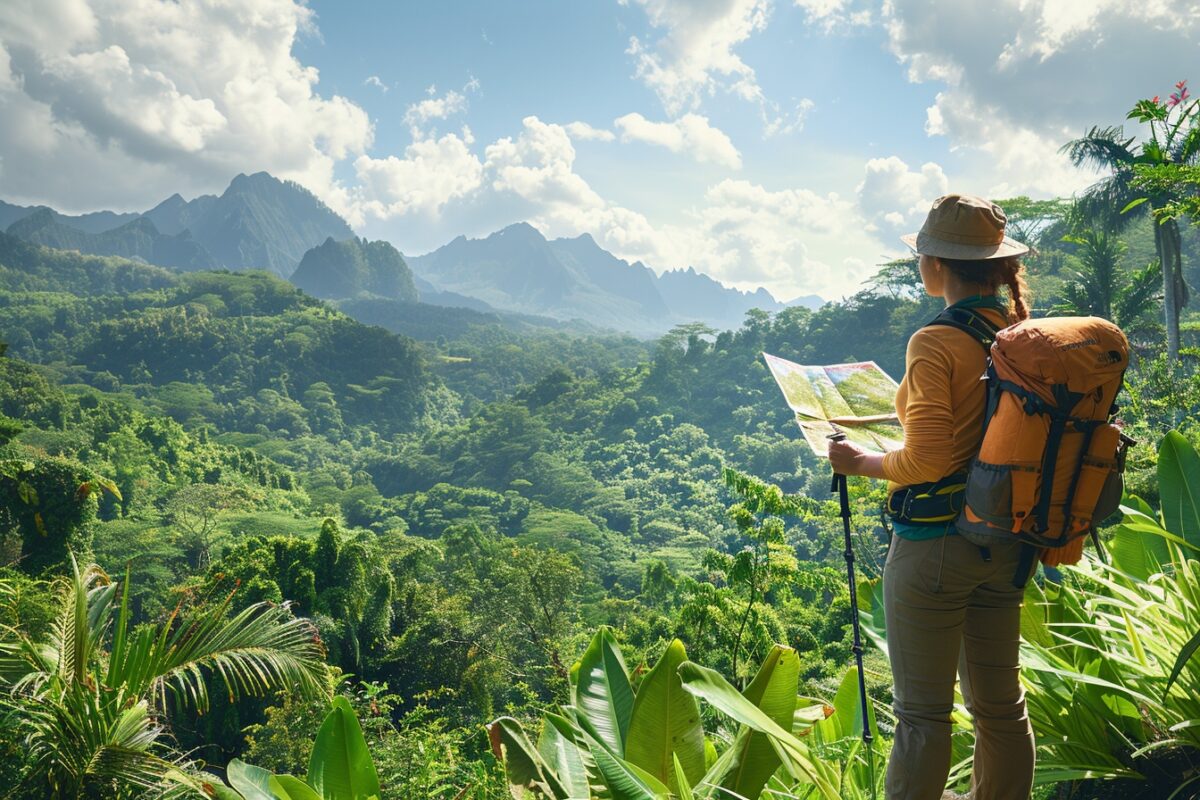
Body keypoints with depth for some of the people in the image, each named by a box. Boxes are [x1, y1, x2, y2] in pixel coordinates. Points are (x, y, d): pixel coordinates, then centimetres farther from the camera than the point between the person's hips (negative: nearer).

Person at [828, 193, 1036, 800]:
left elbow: (927, 461, -21)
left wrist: (860, 463, -4)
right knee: (999, 705, 18)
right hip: (1004, 541, 7)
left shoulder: (934, 345, -18)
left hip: (934, 544, -7)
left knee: (923, 712, 5)